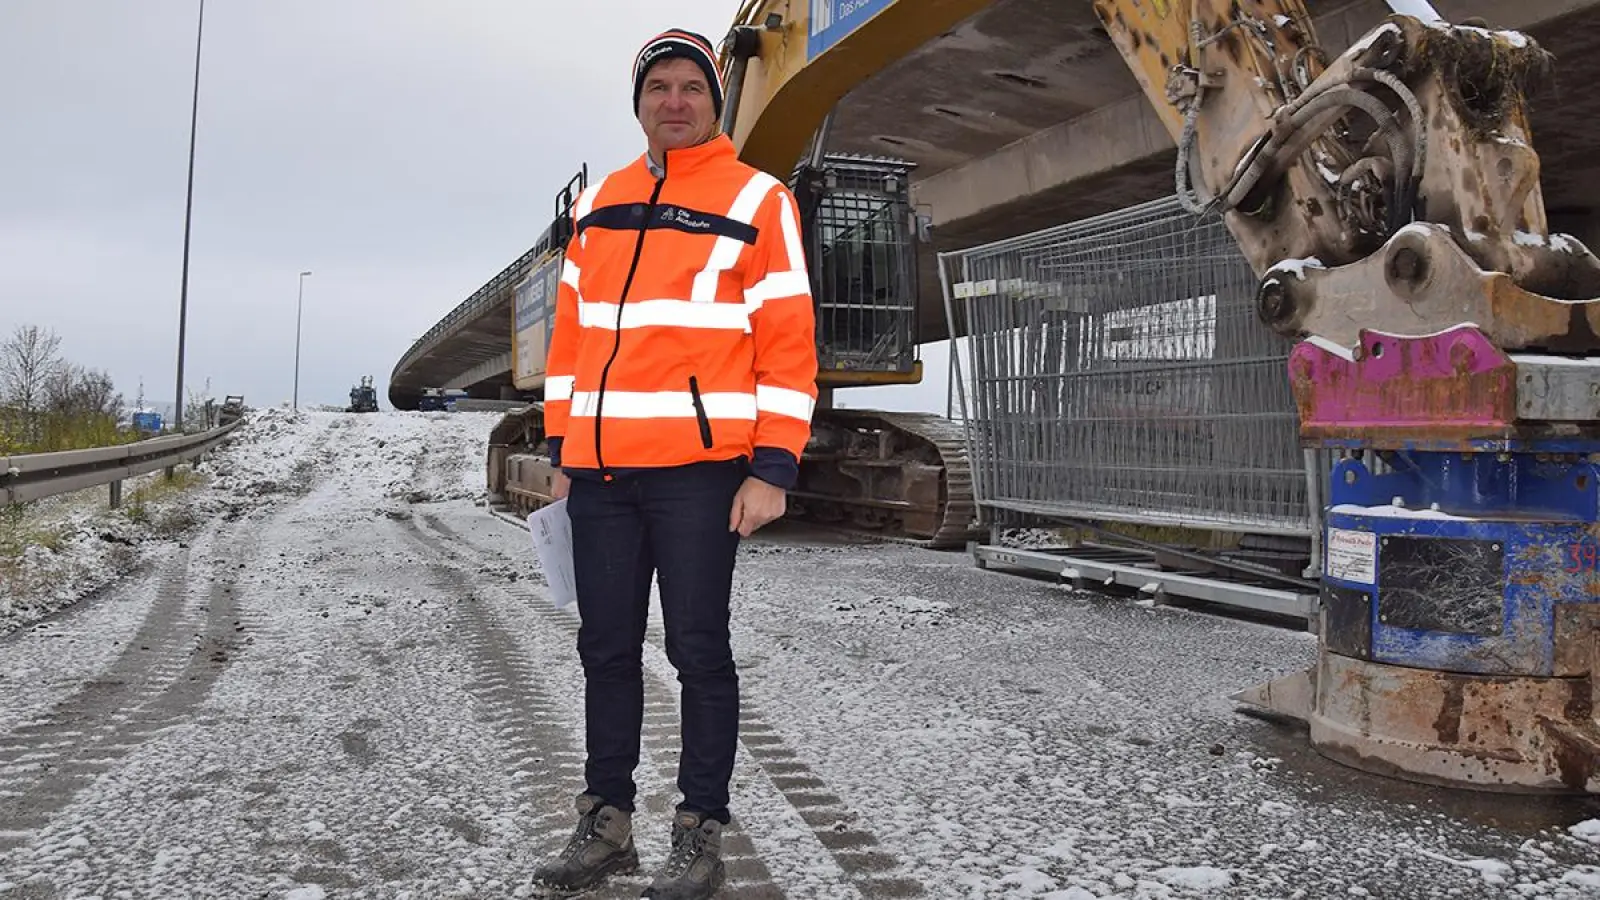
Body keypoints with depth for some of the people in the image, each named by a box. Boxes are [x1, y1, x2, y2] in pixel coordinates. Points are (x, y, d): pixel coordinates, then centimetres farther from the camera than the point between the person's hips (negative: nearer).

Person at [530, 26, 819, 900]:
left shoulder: (757, 201, 1)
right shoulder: (599, 203, 17)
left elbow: (788, 344, -4)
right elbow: (570, 332, 19)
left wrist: (773, 468, -11)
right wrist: (561, 448, 14)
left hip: (699, 468, -5)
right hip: (598, 470, 5)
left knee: (699, 651, 2)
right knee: (606, 649, 11)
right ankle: (607, 819, 24)